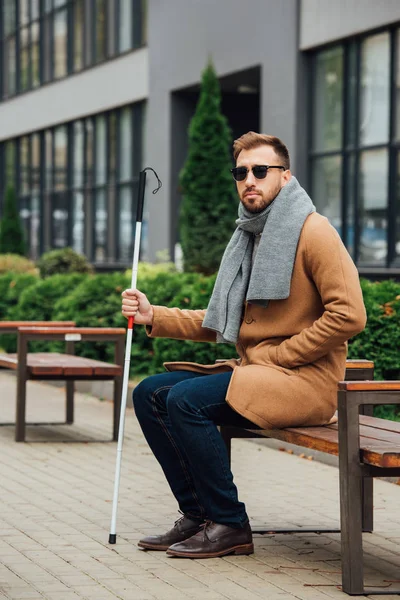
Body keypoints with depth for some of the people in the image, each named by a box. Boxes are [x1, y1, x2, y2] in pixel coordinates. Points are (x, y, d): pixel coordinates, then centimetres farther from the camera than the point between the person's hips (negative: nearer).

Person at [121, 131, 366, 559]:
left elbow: (348, 315, -18)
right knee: (150, 393, -1)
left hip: (306, 380, -9)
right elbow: (221, 321, 19)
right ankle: (197, 516, 1)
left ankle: (230, 526, -14)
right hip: (252, 372, 9)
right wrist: (153, 316, 6)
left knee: (185, 399, -25)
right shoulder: (248, 236, 17)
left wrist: (273, 357, -15)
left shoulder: (312, 231, -9)